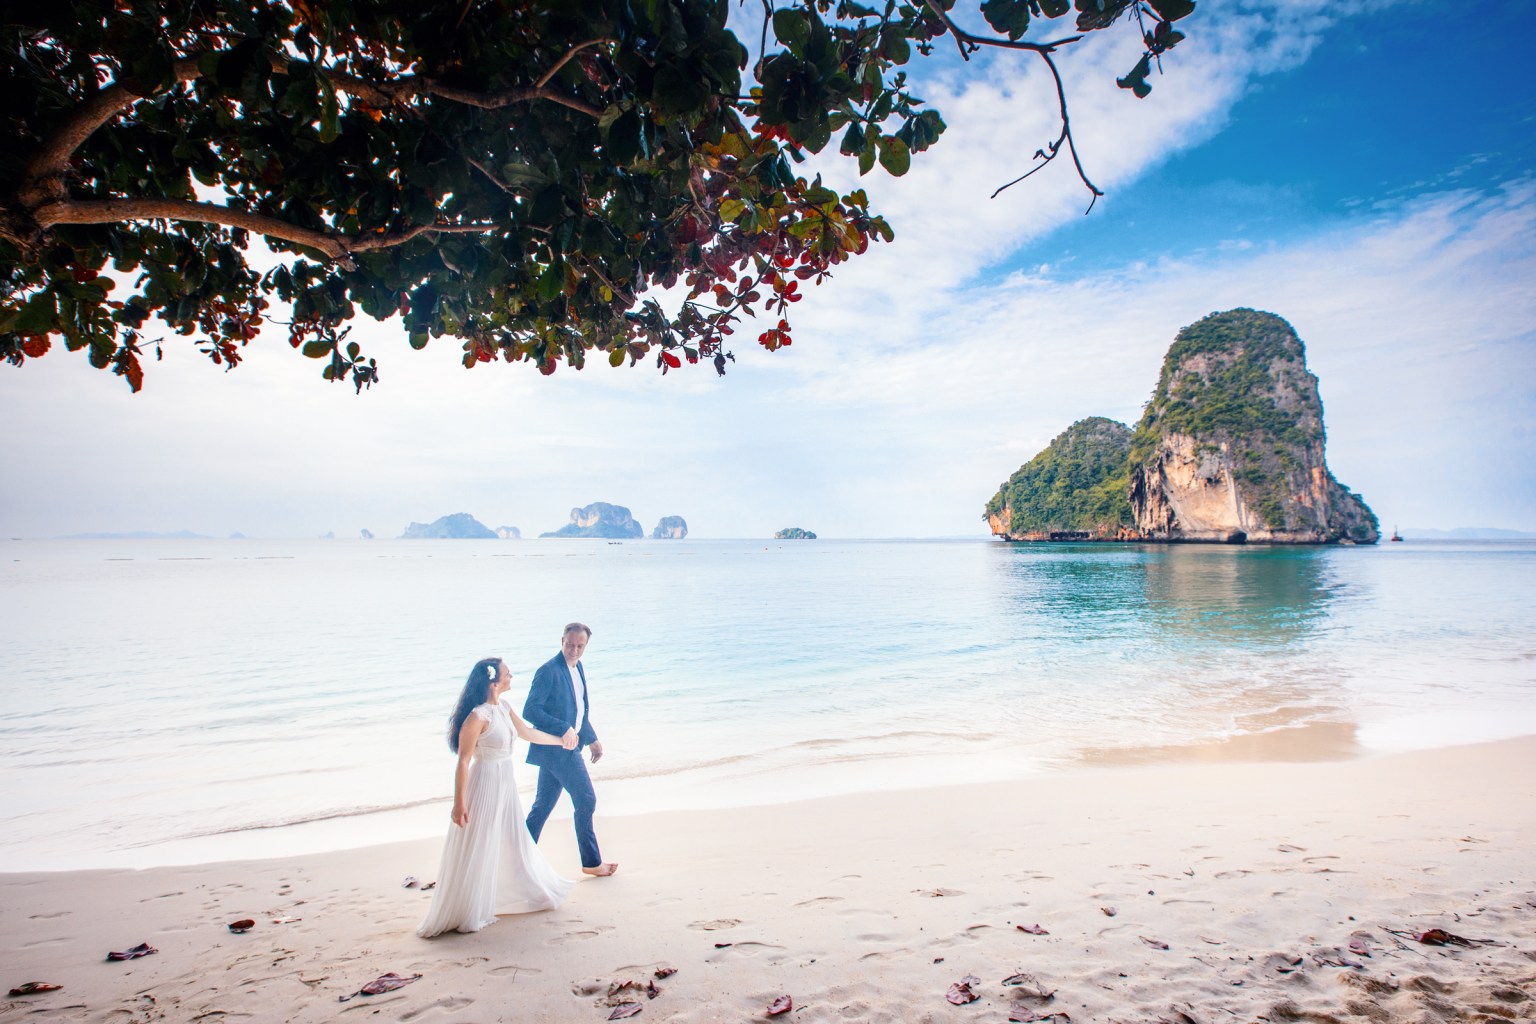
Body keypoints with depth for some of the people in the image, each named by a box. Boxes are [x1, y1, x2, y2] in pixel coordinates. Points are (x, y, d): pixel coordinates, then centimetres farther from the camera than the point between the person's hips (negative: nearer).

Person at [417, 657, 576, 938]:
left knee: (514, 843, 21)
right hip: (485, 786, -8)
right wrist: (459, 804, -18)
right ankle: (462, 915, 17)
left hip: (506, 785, 8)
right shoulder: (477, 717, -23)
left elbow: (528, 733, 17)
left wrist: (561, 741, 26)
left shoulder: (503, 707, 3)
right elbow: (463, 761, -20)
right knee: (476, 851, 2)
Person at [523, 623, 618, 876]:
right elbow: (530, 710, -22)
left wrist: (591, 739, 19)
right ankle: (591, 862, 12)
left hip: (563, 747, 9)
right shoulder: (549, 671, -17)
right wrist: (564, 729, -26)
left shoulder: (578, 668, 11)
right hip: (558, 749, -9)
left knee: (544, 804, 15)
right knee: (586, 800, -1)